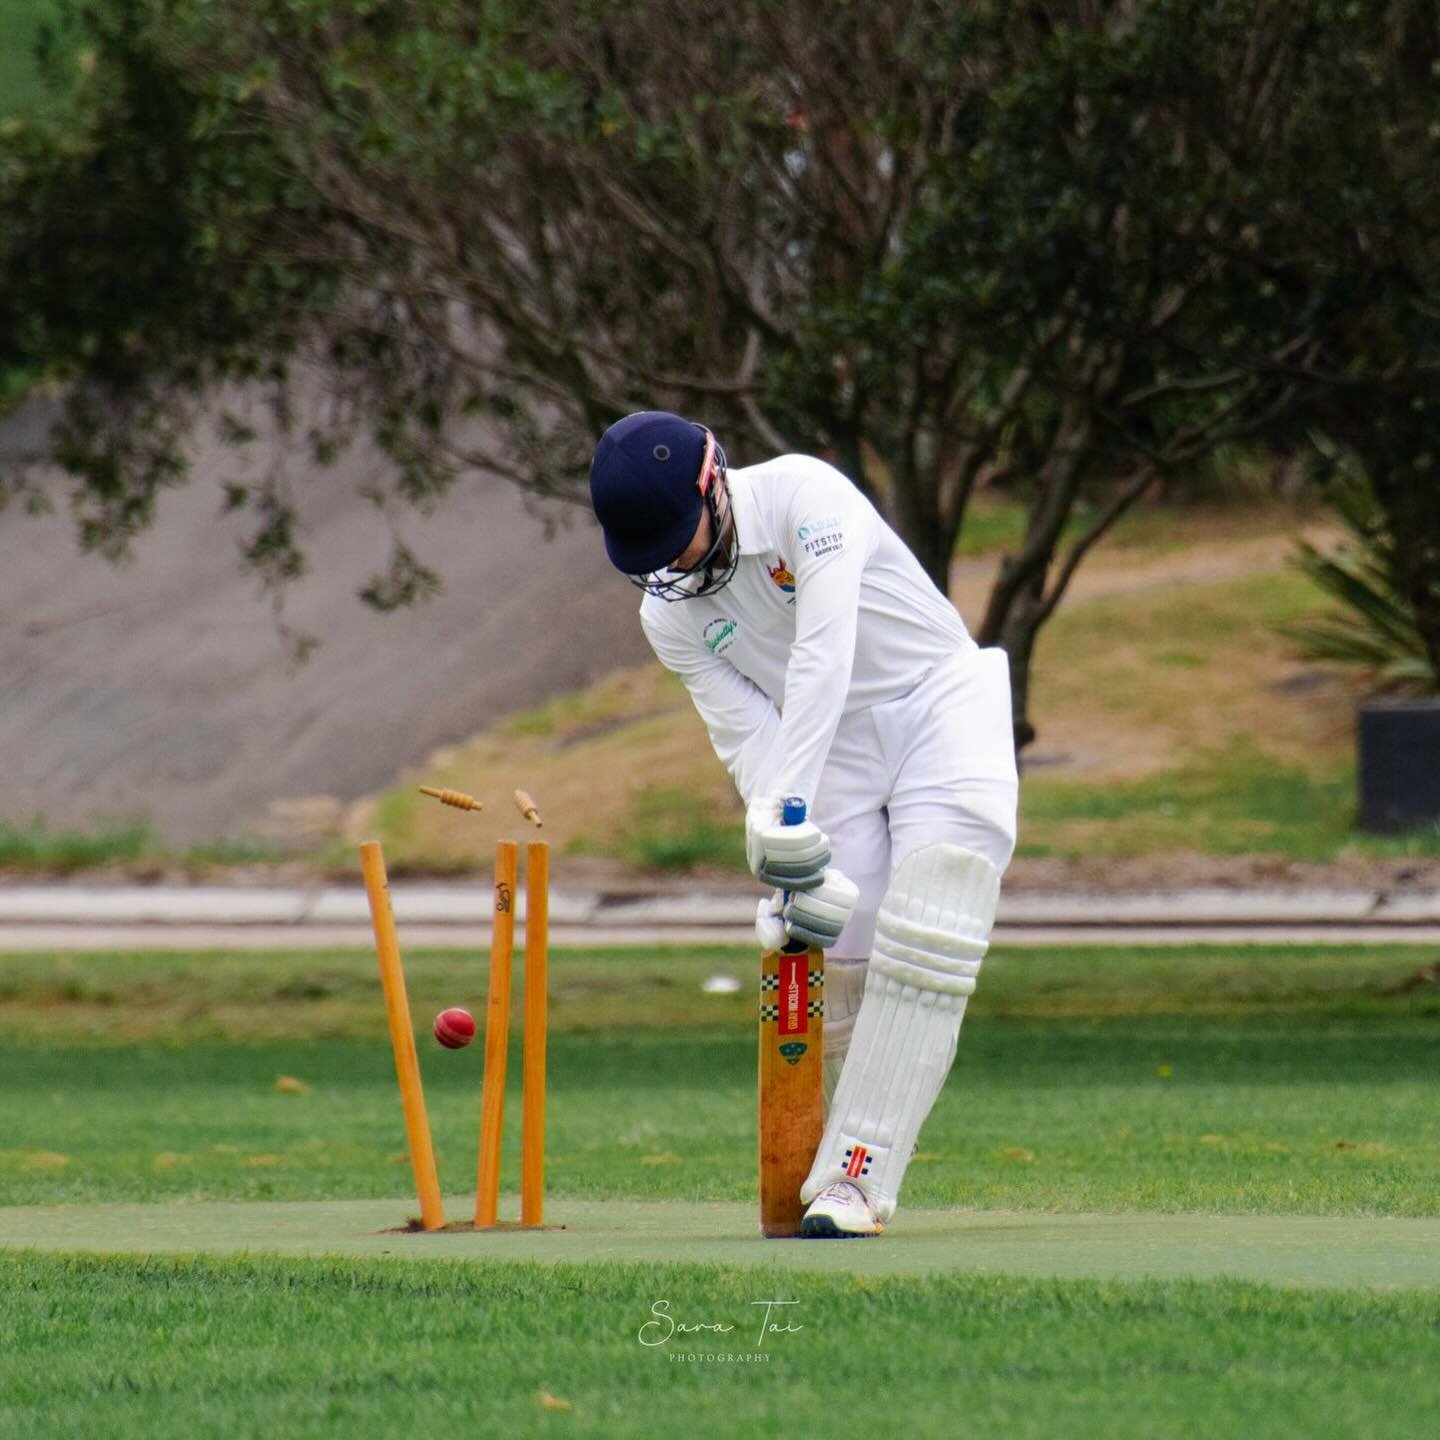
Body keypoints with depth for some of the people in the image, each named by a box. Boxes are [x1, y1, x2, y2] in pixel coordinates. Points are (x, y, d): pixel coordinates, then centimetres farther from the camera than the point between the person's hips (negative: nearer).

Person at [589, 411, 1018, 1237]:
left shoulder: (803, 494, -20)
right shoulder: (669, 613, -3)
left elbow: (823, 657, -29)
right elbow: (749, 737, -8)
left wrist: (786, 806, -37)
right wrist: (800, 868, -23)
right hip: (836, 751, 5)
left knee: (922, 949, -21)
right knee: (839, 968, -9)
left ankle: (856, 1175, -25)